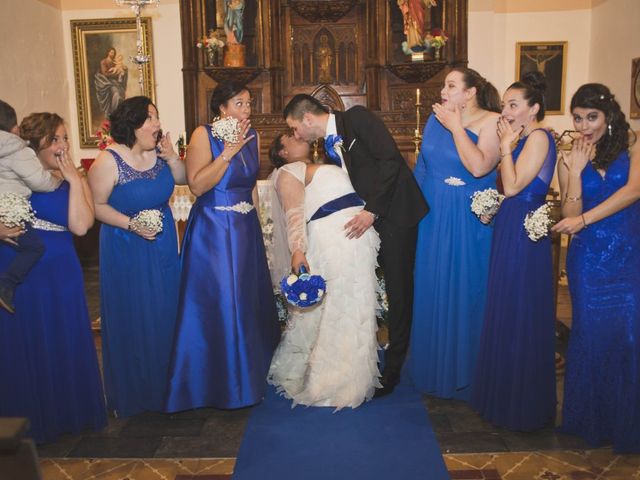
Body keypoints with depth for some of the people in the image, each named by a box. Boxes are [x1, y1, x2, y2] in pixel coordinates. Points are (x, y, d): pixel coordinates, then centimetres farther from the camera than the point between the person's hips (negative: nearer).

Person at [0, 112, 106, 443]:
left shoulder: (76, 181, 1)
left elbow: (80, 226, -15)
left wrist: (74, 180, -13)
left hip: (58, 273, 0)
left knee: (61, 344, 12)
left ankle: (66, 413, 32)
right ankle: (28, 420, 30)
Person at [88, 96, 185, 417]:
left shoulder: (158, 151, -3)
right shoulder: (109, 161, -17)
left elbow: (182, 179, 6)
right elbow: (97, 205, -13)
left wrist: (172, 157, -11)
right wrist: (131, 224, -23)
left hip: (163, 243, 5)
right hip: (127, 249, -5)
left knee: (165, 312, 14)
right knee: (133, 318, 7)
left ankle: (164, 383, 34)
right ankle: (133, 393, 27)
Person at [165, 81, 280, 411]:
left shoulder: (252, 135, 8)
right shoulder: (204, 134, -10)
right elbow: (197, 185, -19)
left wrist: (253, 216, 14)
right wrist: (228, 152, -19)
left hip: (246, 230, 6)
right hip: (212, 231, -6)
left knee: (249, 299, 12)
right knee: (216, 304, 0)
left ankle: (251, 371, 30)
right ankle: (219, 382, 17)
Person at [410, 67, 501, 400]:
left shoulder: (492, 122, -10)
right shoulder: (436, 118, 5)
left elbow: (479, 167, -25)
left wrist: (455, 127, -17)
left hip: (470, 223, -5)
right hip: (432, 219, 5)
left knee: (464, 292, 5)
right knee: (431, 291, 13)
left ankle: (464, 372, 25)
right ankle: (433, 367, 33)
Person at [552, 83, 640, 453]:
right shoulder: (570, 160, 6)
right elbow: (571, 218, -2)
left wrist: (584, 218, -24)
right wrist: (576, 171, -10)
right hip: (589, 260, 1)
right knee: (592, 334, 5)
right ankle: (590, 419, 21)